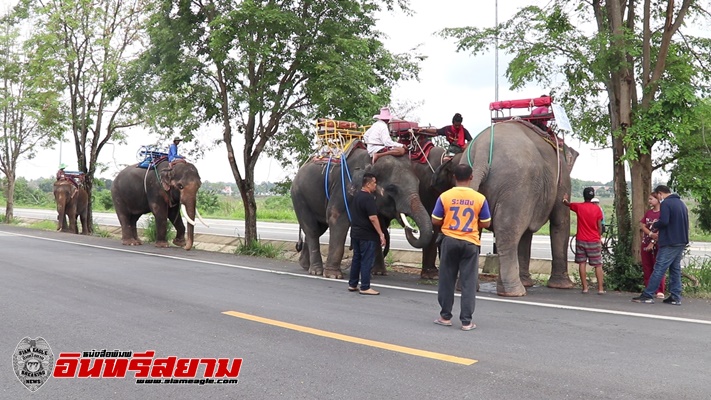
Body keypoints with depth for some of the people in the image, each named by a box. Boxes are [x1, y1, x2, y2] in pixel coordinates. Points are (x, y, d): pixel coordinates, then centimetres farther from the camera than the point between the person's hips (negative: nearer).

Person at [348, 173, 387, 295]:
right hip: (367, 235, -9)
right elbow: (372, 217, -21)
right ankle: (365, 287, -2)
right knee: (367, 261, -4)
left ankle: (352, 285, 20)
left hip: (355, 233, 9)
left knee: (356, 259, 15)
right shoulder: (368, 198, -17)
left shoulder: (357, 195, 12)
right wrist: (381, 234, -18)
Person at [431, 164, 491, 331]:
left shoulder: (445, 196, -6)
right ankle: (466, 321, 4)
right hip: (470, 243, 0)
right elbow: (486, 223, 1)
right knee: (468, 282, 4)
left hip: (450, 241, 0)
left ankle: (445, 317, 18)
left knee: (447, 280, 11)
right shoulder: (479, 198, -5)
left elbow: (435, 221, -2)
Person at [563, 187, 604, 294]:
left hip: (581, 240, 0)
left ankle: (585, 287, 4)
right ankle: (600, 288, 0)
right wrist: (598, 237, 13)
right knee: (598, 265, 5)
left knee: (582, 263, 6)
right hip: (594, 241, 0)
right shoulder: (597, 209, -5)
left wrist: (565, 199, 40)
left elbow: (567, 204, 18)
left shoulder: (578, 206, -4)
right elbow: (600, 227, -1)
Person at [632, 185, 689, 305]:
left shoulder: (665, 203, -11)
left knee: (659, 269, -7)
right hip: (681, 242, 9)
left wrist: (654, 226, -2)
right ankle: (675, 297, 10)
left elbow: (663, 221, -24)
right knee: (675, 269, 11)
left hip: (669, 243, -9)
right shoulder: (681, 203, 18)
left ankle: (647, 295, -6)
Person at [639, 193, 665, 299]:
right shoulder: (648, 212, 14)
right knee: (647, 268, 7)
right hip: (646, 244, 6)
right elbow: (642, 225, 4)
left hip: (657, 244, -6)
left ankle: (660, 291, -1)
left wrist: (653, 242, -15)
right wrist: (651, 234, -12)